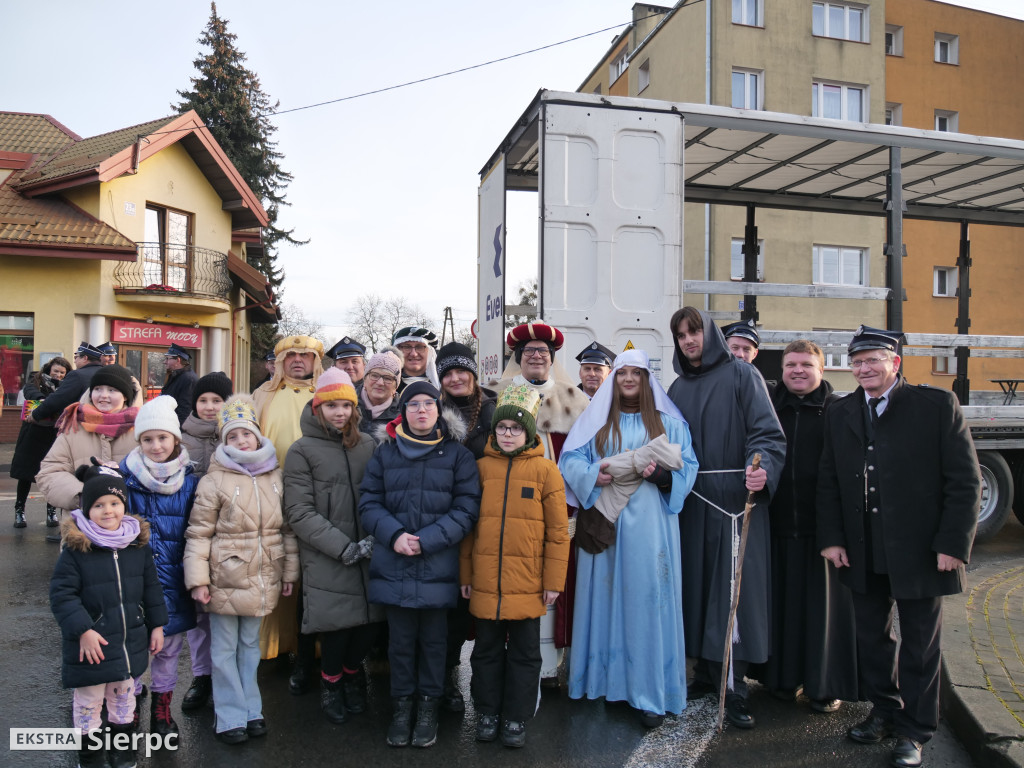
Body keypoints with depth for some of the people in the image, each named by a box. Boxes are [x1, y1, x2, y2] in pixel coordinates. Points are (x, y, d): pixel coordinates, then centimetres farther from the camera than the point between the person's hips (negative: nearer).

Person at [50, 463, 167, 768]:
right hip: (91, 645, -4)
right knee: (89, 702, 12)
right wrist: (83, 631, -21)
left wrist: (157, 625, 7)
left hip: (130, 642, 4)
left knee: (124, 697, 20)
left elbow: (151, 588, 6)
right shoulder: (75, 549, -16)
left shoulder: (139, 544, -2)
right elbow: (61, 594, -16)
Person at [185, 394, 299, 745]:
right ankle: (231, 717, 22)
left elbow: (288, 528, 8)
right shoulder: (214, 480, -9)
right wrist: (198, 579, -11)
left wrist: (289, 572, 9)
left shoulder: (275, 477, 3)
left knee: (251, 645, 18)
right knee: (224, 650, 9)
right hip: (225, 579, -3)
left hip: (263, 580, 4)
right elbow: (198, 533, -7)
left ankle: (252, 710, 31)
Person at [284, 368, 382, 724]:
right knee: (337, 623, -4)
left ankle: (352, 670, 34)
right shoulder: (302, 450, 0)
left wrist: (375, 538, -7)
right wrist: (344, 548, -11)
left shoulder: (367, 445, 10)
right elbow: (299, 513, -5)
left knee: (372, 621, 1)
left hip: (370, 557, 3)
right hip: (325, 559, -3)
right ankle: (330, 681, 29)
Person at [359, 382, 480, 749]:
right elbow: (368, 501, 5)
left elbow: (466, 508, -4)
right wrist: (394, 535, -12)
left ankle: (428, 706, 26)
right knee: (400, 639, 11)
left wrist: (426, 540, -14)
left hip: (438, 565, -1)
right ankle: (402, 705, 27)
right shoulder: (385, 452, 8)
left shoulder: (457, 454, 1)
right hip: (393, 565, 1)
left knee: (433, 639, 8)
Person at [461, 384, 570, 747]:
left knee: (524, 652, 10)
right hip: (486, 581, 2)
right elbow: (468, 523, 7)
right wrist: (465, 574, 6)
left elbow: (558, 531, -3)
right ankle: (487, 712, 31)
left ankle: (516, 717, 26)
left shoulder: (545, 470, -3)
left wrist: (553, 581, -5)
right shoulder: (481, 467, 3)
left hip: (527, 582, -2)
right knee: (487, 648, 14)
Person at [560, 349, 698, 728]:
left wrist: (661, 474, -16)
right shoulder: (596, 419, 13)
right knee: (605, 596, 3)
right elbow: (570, 459, 7)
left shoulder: (668, 422, 10)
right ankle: (604, 678, 16)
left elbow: (687, 466, 4)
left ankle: (650, 693, 5)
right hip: (604, 522, 1)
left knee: (648, 598, -3)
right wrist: (593, 473, -12)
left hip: (650, 523, -1)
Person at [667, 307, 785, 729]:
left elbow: (767, 431, -10)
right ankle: (706, 673, 22)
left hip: (736, 497, -5)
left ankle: (733, 686, 3)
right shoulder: (677, 388, 15)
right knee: (697, 584, 8)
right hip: (692, 500, 5)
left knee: (735, 590, -5)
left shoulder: (741, 375, -1)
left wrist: (761, 469, -28)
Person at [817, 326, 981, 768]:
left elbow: (965, 480, -7)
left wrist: (952, 544, -12)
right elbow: (828, 482, 8)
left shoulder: (938, 405, -5)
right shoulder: (840, 415, 7)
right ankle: (884, 711, 35)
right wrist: (831, 538, 1)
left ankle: (913, 731, 25)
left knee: (919, 644, 9)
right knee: (871, 638, 15)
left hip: (919, 553, -4)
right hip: (863, 556, 4)